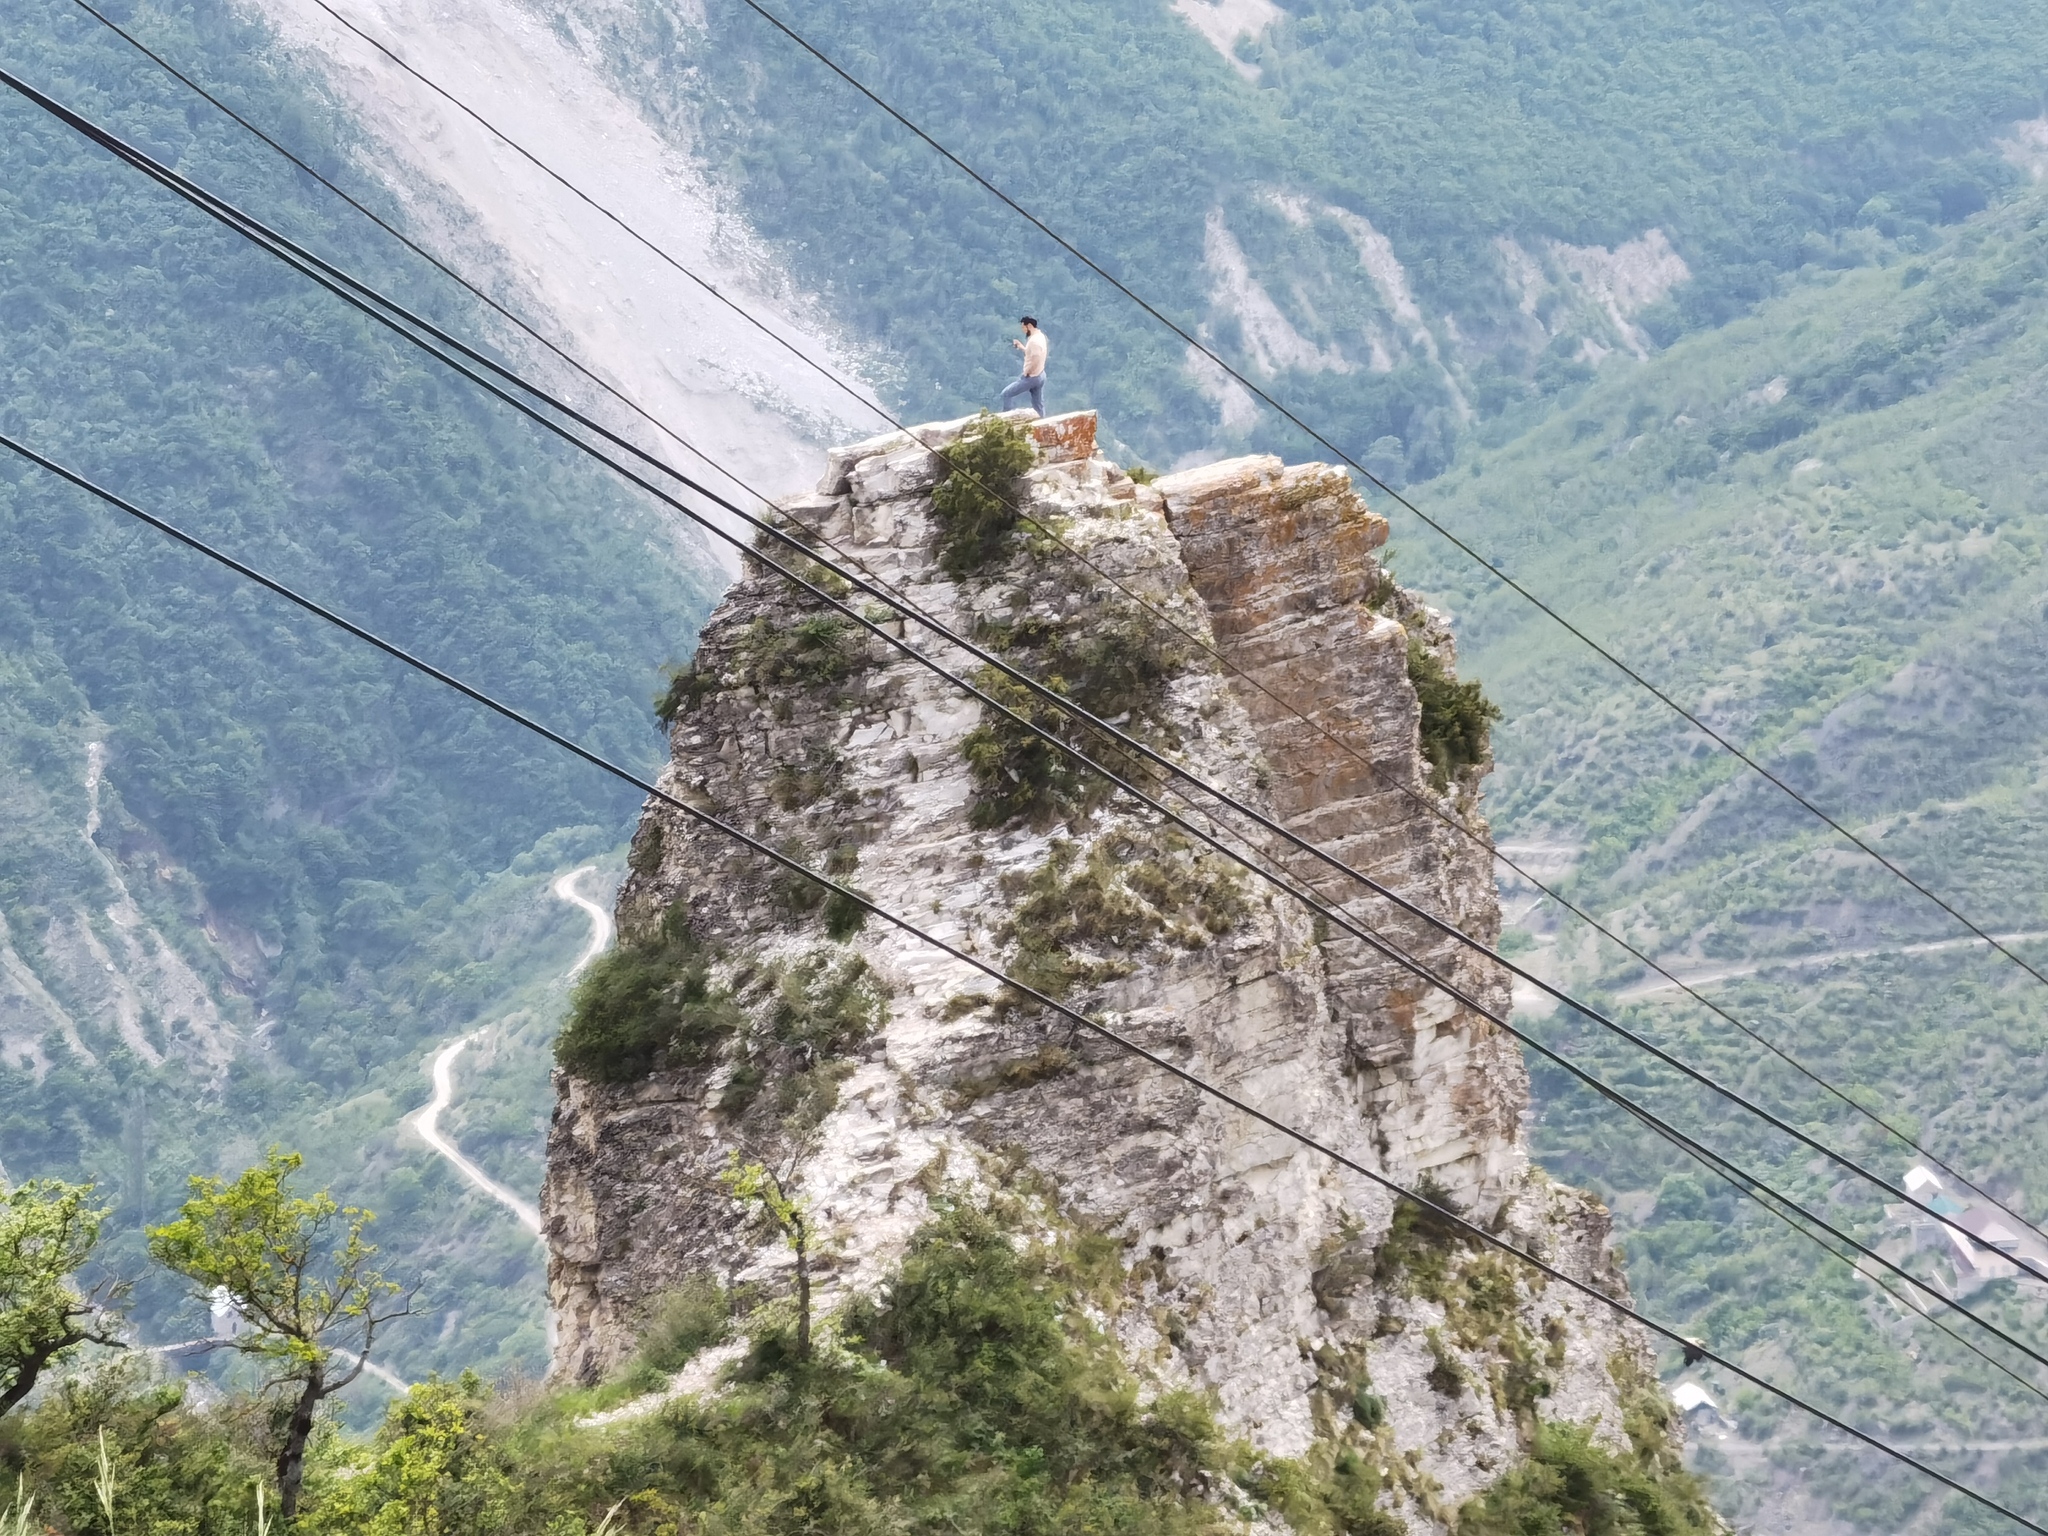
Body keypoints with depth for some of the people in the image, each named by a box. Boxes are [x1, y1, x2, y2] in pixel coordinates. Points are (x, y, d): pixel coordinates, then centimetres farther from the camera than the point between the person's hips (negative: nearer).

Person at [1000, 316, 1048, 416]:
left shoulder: (1034, 340, -24)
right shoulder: (1039, 336, 8)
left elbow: (1035, 361, -29)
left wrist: (1025, 373, -16)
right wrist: (1021, 347, 14)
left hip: (1031, 377, -10)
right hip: (1039, 376, 10)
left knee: (1006, 394, -2)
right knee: (1038, 405, 14)